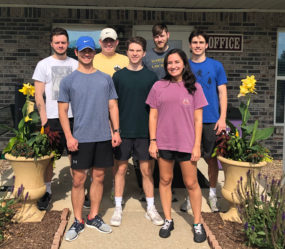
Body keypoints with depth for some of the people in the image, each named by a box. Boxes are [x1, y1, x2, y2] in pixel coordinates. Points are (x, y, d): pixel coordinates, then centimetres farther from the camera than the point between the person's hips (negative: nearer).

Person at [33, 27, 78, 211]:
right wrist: (44, 119, -7)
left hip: (74, 117, 2)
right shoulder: (44, 64, 4)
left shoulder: (75, 64, 11)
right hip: (53, 118, -2)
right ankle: (47, 191, 18)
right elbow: (38, 95, 0)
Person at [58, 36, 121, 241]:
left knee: (99, 177, 10)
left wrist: (116, 131, 1)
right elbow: (62, 110, 1)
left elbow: (113, 106, 10)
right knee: (78, 180, 1)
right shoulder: (68, 81, 2)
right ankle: (78, 221, 16)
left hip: (104, 137, 3)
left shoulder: (106, 79, 9)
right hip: (80, 138, -2)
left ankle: (94, 217, 25)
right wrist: (69, 136, -9)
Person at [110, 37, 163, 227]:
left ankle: (151, 208, 20)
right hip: (123, 131, 0)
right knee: (121, 169, 8)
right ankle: (118, 209, 20)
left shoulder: (151, 76, 3)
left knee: (147, 170, 7)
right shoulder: (118, 76, 3)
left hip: (145, 131, 0)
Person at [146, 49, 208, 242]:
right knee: (165, 180, 11)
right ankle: (168, 221, 26)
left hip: (186, 144, -2)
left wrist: (197, 145, -5)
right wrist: (153, 141, 0)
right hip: (163, 143, 2)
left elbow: (198, 119, 0)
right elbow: (153, 115, 5)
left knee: (191, 183, 4)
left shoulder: (194, 87, 1)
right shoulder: (159, 87, 4)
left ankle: (198, 224, 19)